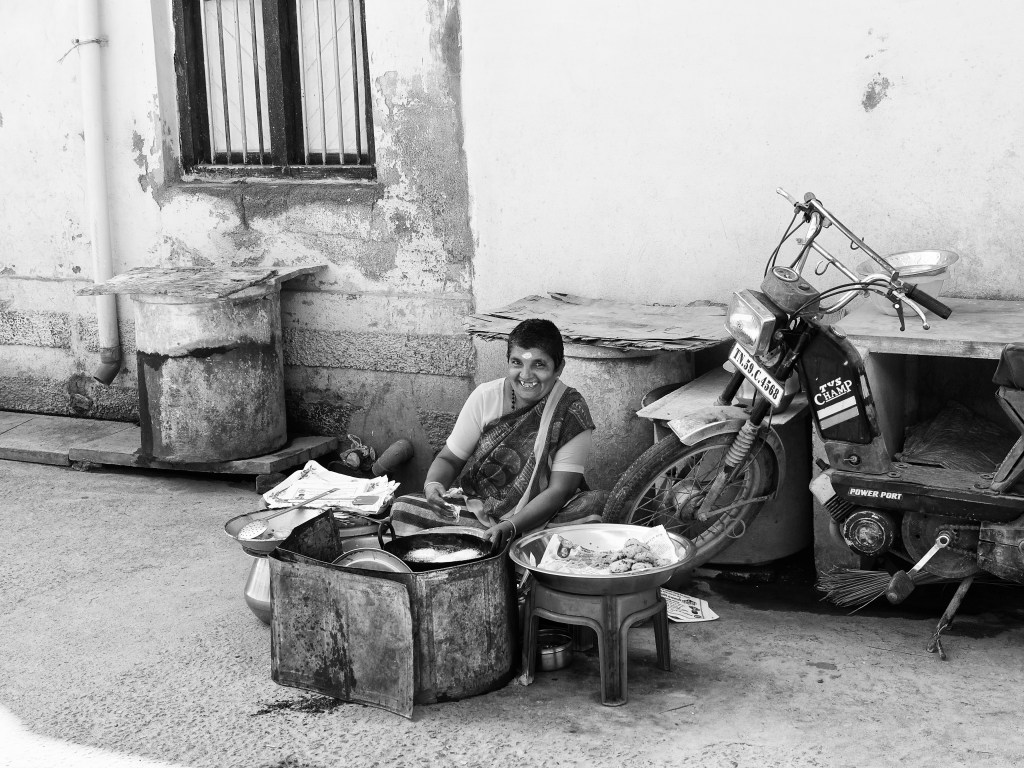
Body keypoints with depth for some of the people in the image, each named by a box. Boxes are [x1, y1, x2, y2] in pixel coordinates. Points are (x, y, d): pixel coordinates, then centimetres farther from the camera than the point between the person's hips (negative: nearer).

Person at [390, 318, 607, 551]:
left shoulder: (572, 412, -10)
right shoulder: (486, 396, -3)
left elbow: (559, 490, -14)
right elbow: (449, 459, 6)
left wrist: (511, 527, -29)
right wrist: (433, 484, -19)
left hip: (541, 517, -1)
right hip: (477, 510, 2)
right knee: (403, 508, -21)